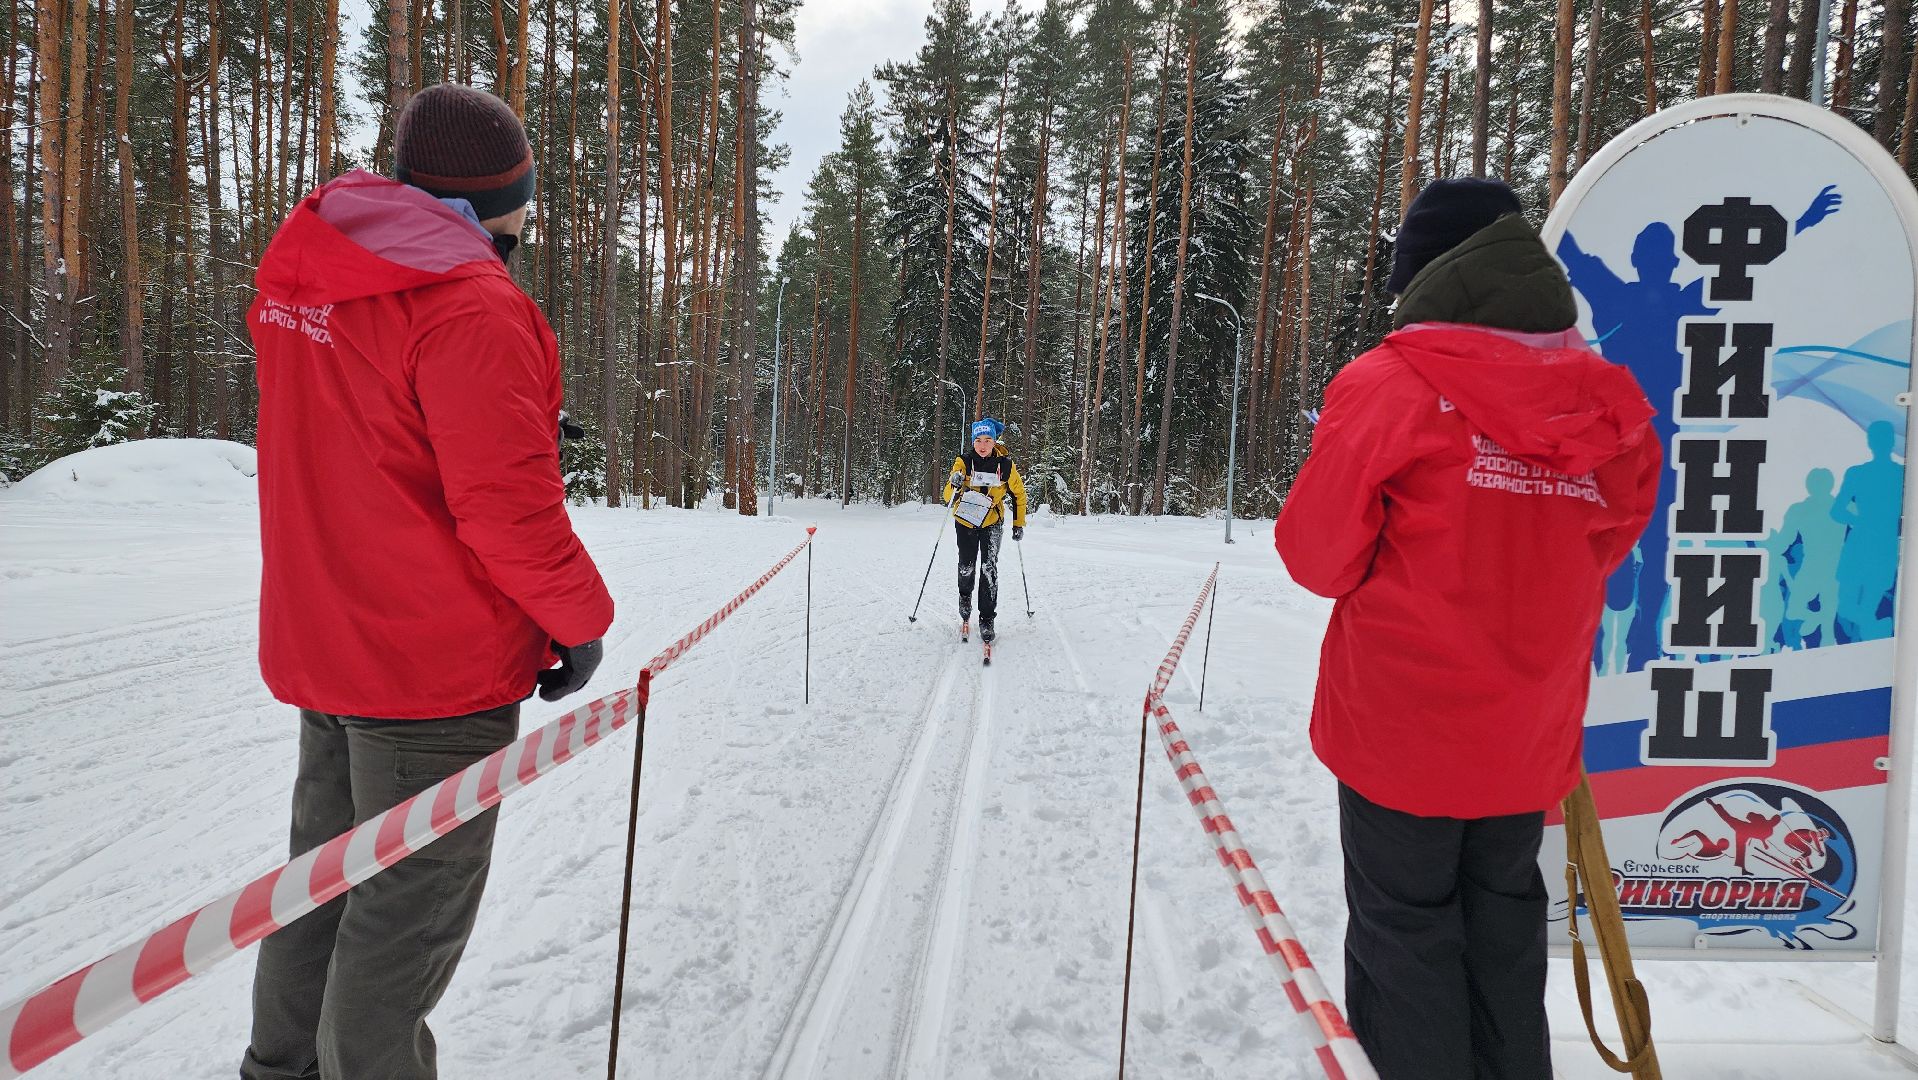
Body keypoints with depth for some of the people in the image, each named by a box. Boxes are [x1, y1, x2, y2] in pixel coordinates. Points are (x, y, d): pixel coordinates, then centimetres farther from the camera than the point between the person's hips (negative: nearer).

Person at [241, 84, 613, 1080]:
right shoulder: (472, 306, -22)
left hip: (317, 647, 9)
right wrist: (581, 616, -11)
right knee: (407, 913, 7)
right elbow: (509, 505, -24)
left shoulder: (297, 277, 7)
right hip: (440, 666, -9)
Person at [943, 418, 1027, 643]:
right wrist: (954, 485, -43)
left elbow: (1018, 494, 2)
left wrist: (1019, 524, 2)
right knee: (967, 566, 5)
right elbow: (948, 498, -20)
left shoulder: (1005, 465, -14)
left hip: (992, 522, 0)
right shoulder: (964, 461, -17)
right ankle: (965, 596, 40)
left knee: (989, 568, -12)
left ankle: (987, 619, -6)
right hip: (965, 521, 0)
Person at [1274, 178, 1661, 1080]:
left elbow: (1319, 556, -11)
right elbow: (1602, 552, 10)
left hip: (1403, 728, -5)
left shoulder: (1387, 386, -16)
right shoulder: (1609, 408, -1)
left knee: (1405, 926, 11)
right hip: (1530, 734, 5)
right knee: (1504, 914, 23)